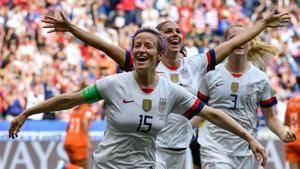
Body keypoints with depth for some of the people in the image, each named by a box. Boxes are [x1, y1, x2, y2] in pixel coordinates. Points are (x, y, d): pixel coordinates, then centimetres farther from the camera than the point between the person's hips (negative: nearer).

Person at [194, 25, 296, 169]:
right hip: (213, 148, -2)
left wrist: (283, 133, -9)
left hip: (244, 151, 2)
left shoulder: (260, 79, 5)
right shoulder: (211, 75, 3)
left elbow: (270, 116, 10)